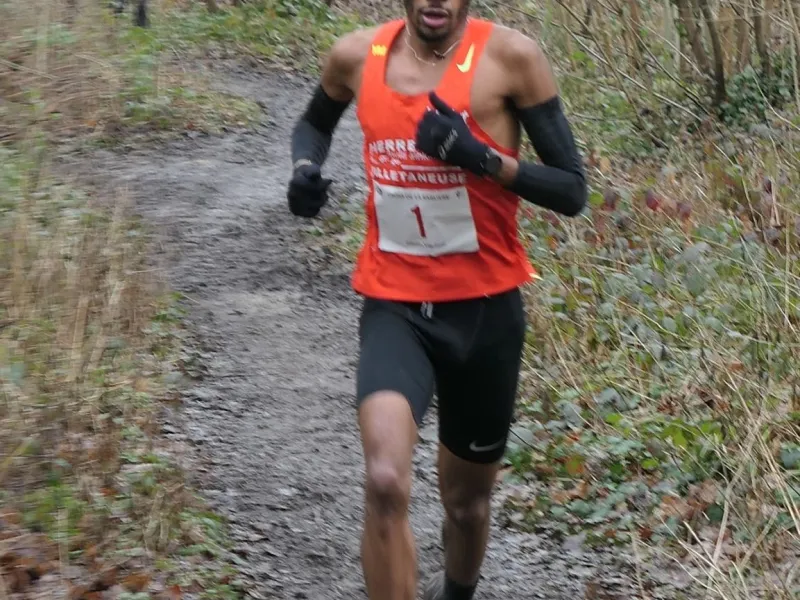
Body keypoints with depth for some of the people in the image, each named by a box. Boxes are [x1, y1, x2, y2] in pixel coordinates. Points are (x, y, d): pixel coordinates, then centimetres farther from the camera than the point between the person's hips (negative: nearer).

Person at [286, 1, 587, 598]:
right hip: (394, 308, 1)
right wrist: (305, 169, -1)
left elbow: (572, 191, -10)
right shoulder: (358, 56, -2)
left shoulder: (510, 57, -12)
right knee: (386, 483, -25)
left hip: (485, 310, 0)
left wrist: (484, 158, -26)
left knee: (467, 499, 18)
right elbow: (315, 123, 22)